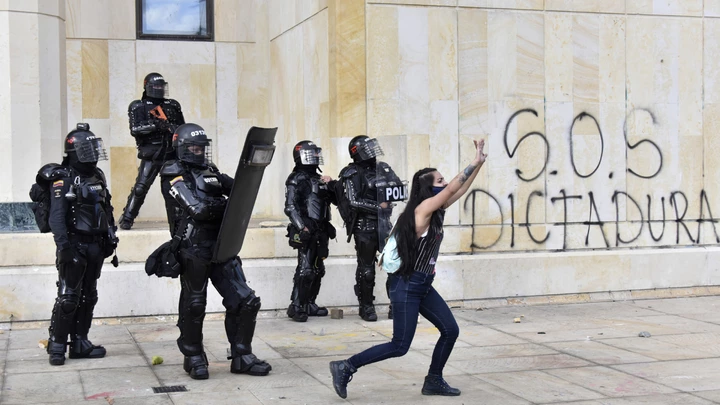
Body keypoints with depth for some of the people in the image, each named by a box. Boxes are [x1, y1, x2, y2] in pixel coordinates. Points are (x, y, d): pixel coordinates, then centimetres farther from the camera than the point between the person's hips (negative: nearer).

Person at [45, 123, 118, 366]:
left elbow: (107, 210, 20)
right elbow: (56, 217, -18)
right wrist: (63, 246, -26)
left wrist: (111, 236, 16)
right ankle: (56, 346, 2)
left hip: (96, 246, 7)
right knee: (68, 298, -7)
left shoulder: (97, 176, 13)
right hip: (75, 246, -7)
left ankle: (80, 343, 18)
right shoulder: (63, 180, -10)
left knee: (88, 297, 11)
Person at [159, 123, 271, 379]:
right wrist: (228, 204, -7)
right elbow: (198, 209, -19)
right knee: (193, 307, 6)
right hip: (194, 252, -6)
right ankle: (194, 358, 24)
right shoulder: (175, 176, -6)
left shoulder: (211, 172, 16)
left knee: (245, 301, 2)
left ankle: (241, 357, 13)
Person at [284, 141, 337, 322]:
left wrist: (330, 185, 3)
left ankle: (309, 304, 21)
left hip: (320, 231, 8)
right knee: (305, 270, -13)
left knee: (318, 269, 12)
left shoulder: (319, 179, 19)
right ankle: (296, 307, -8)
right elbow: (290, 207, -13)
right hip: (306, 232, -8)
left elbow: (335, 199, 22)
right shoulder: (296, 180, -6)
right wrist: (302, 227, -23)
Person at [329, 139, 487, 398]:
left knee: (450, 330, 9)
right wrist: (475, 162, -8)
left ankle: (434, 381, 21)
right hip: (406, 286, -9)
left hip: (423, 286, 9)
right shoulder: (422, 208, -14)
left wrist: (479, 164, 8)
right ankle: (345, 367, 0)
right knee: (400, 346, -7)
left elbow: (460, 190, 13)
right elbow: (453, 188, -16)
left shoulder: (435, 211, 9)